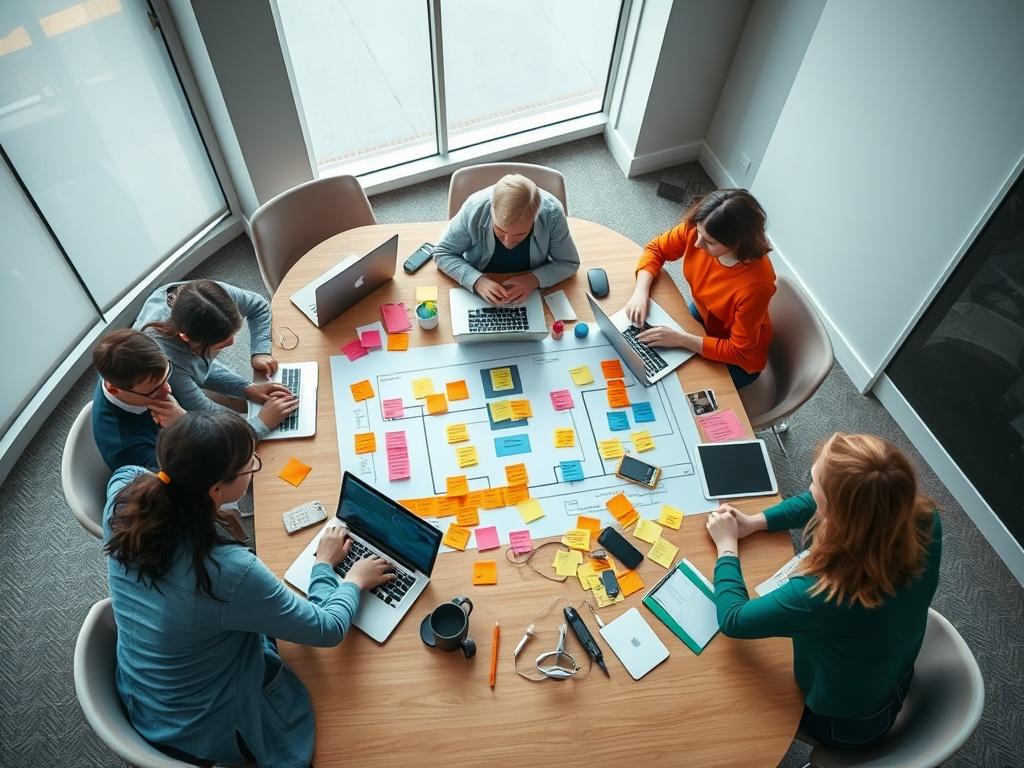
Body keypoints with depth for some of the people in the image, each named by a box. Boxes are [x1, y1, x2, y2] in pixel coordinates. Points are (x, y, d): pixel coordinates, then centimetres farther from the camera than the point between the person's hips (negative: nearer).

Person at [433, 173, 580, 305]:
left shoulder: (552, 214, -25)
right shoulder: (474, 209, -26)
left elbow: (569, 263, -9)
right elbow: (442, 253, -12)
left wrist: (534, 279, -27)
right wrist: (477, 281, -28)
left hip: (530, 296, 1)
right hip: (478, 296, 0)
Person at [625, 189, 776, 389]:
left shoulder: (755, 284, -39)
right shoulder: (696, 230, -26)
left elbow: (739, 352, -30)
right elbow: (656, 250, -8)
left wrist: (680, 339, -35)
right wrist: (641, 292, -24)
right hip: (701, 314, 5)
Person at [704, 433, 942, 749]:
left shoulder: (825, 596, -46)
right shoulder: (925, 521, -28)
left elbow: (732, 620, -27)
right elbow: (821, 502, -8)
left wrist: (727, 546, -13)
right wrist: (755, 522, -10)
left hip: (845, 723, -5)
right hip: (894, 680, 5)